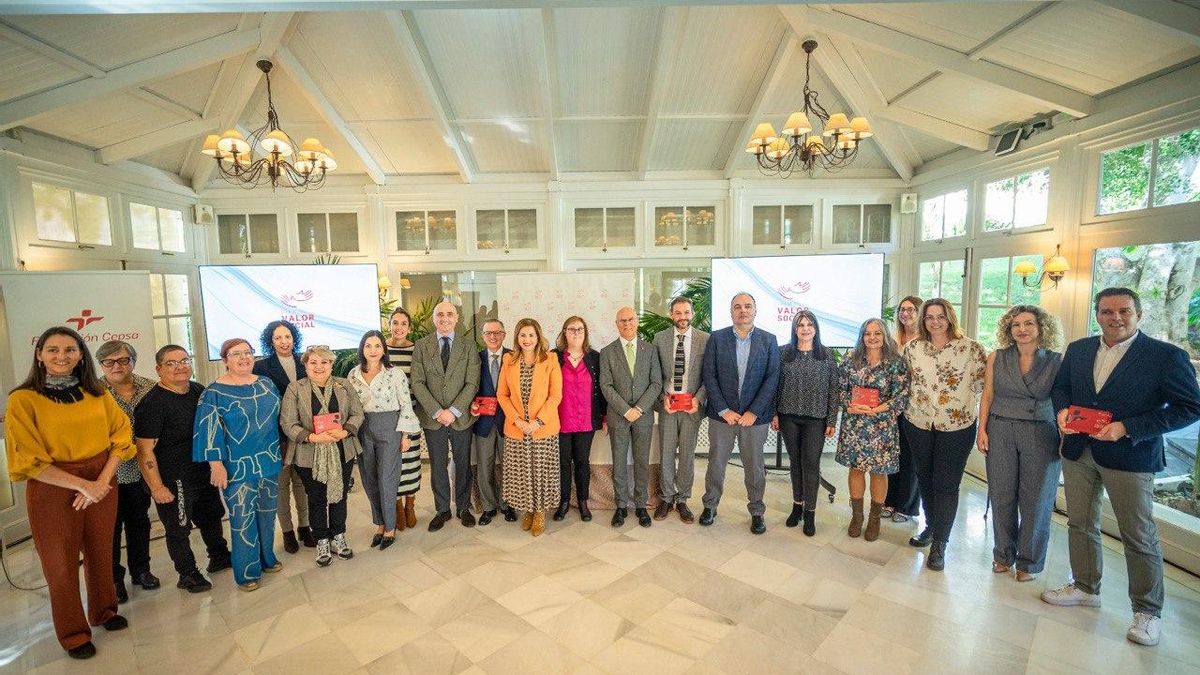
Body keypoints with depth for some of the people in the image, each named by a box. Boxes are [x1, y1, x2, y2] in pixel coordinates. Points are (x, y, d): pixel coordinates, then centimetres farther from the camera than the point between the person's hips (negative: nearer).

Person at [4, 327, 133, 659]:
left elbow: (121, 436, -1)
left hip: (102, 482, 3)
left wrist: (102, 481, -12)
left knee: (101, 553, 16)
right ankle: (73, 634, 30)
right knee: (61, 563, 12)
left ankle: (104, 611, 38)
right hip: (52, 488, -2)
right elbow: (30, 461, -12)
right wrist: (81, 485, -17)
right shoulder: (23, 399, -10)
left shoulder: (97, 393, 0)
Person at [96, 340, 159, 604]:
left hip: (141, 470, 3)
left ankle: (141, 570, 33)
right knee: (112, 525, 9)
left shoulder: (149, 387, -1)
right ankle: (114, 579, 26)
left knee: (140, 520, 16)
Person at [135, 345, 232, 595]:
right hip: (174, 481, -6)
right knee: (178, 529, 10)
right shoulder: (153, 403, -19)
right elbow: (144, 449, -18)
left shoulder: (200, 391, 1)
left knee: (212, 517, 22)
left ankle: (219, 557, 42)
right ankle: (187, 574, 28)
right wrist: (157, 487, -19)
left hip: (205, 473, 7)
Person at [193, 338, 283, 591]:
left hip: (269, 462, 5)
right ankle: (246, 572, 19)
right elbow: (209, 430, -12)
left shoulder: (266, 384, 5)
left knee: (267, 513, 16)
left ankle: (266, 558, 34)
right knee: (243, 518, 3)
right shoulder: (215, 392, -10)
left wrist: (280, 452, 16)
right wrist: (216, 464, -16)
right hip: (238, 466, -5)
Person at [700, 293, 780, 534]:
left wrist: (753, 412, -10)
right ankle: (710, 506, 30)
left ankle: (757, 512, 30)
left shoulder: (769, 340, 1)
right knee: (716, 463, 11)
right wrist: (724, 410, -10)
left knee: (754, 467, 11)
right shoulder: (717, 338, -1)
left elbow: (772, 379, -3)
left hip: (755, 416, 0)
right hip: (722, 414, 0)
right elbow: (709, 376, -4)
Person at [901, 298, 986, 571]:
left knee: (946, 484, 2)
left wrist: (959, 397, -7)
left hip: (956, 426, -3)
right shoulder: (912, 348, 2)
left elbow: (983, 380, -2)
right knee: (924, 478, 15)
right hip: (918, 423, 3)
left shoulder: (970, 348, -8)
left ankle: (939, 544, 13)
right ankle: (931, 527, 35)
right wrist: (915, 400, 9)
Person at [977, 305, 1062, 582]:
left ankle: (1029, 562, 24)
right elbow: (987, 396, 6)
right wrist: (982, 430, 0)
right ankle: (1003, 555, 24)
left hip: (1041, 435, -1)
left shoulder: (1057, 362, -1)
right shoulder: (997, 358, 3)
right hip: (1000, 432, 1)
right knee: (1002, 496, 8)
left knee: (1036, 500, 7)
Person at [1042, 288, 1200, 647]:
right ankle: (1085, 587, 34)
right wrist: (1062, 410, -6)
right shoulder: (1077, 349, 3)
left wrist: (1127, 428, -19)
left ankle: (1147, 610, 26)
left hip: (1130, 456, -4)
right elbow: (1059, 385, 15)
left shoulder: (1166, 356, -10)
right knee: (1080, 524, 16)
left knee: (1139, 537, 8)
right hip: (1078, 452, 4)